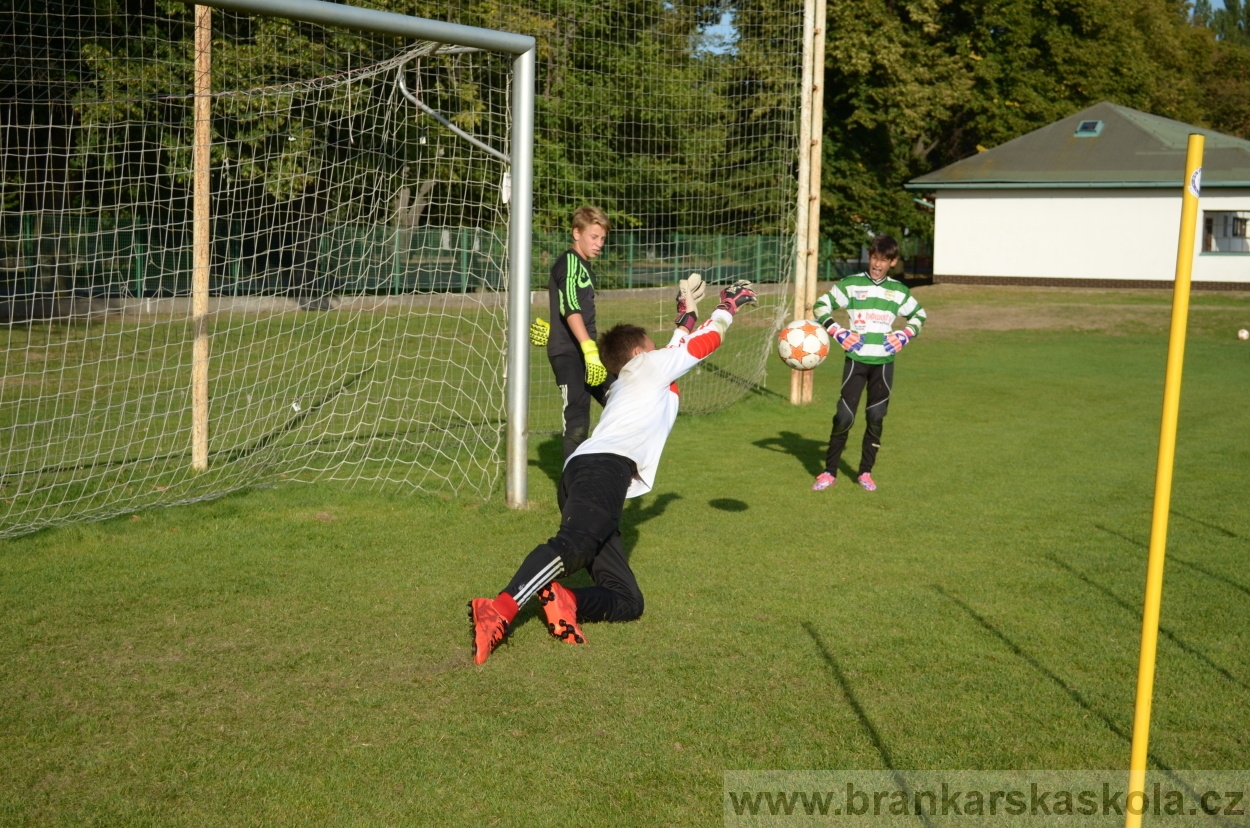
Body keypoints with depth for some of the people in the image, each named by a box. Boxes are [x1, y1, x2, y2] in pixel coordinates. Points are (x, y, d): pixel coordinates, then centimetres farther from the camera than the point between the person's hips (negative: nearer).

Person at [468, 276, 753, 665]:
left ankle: (563, 601, -24)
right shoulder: (647, 366, 21)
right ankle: (500, 610, -53)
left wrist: (687, 315, 67)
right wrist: (728, 305, 42)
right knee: (574, 546, -35)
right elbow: (705, 342, 25)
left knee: (628, 601, 2)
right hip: (605, 468, -9)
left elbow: (679, 351, 59)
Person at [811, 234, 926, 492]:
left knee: (875, 418, 5)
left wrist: (903, 336, 3)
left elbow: (919, 315, 21)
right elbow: (821, 306, 3)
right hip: (856, 359, -2)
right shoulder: (851, 284, 0)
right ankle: (829, 472, 4)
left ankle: (866, 472, 18)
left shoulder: (899, 291, 8)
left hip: (884, 361, 2)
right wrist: (838, 333, -8)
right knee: (844, 416, -7)